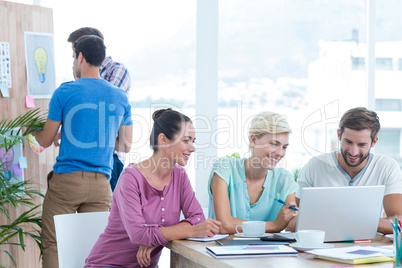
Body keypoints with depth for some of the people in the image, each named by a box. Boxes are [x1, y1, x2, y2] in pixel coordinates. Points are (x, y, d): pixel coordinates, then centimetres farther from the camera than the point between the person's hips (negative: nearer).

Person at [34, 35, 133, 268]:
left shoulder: (64, 93, -4)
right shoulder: (121, 97, 7)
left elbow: (46, 141, 3)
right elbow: (126, 145, 13)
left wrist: (32, 128, 25)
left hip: (66, 180, -3)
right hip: (101, 184, 3)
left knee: (53, 246, 3)